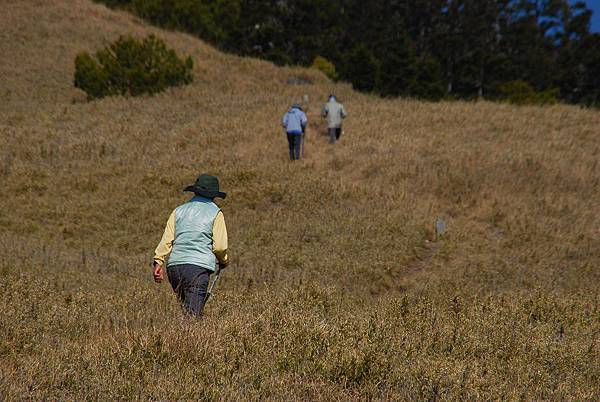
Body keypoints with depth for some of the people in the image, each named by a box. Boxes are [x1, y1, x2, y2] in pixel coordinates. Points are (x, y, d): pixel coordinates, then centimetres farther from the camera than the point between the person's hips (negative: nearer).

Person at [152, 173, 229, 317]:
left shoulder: (179, 210, 16)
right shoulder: (215, 213, 5)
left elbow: (167, 239, 6)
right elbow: (220, 246, -1)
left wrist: (158, 262, 4)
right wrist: (224, 261, 18)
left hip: (174, 265, 4)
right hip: (198, 266, -4)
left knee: (185, 309, 16)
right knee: (193, 313, -9)